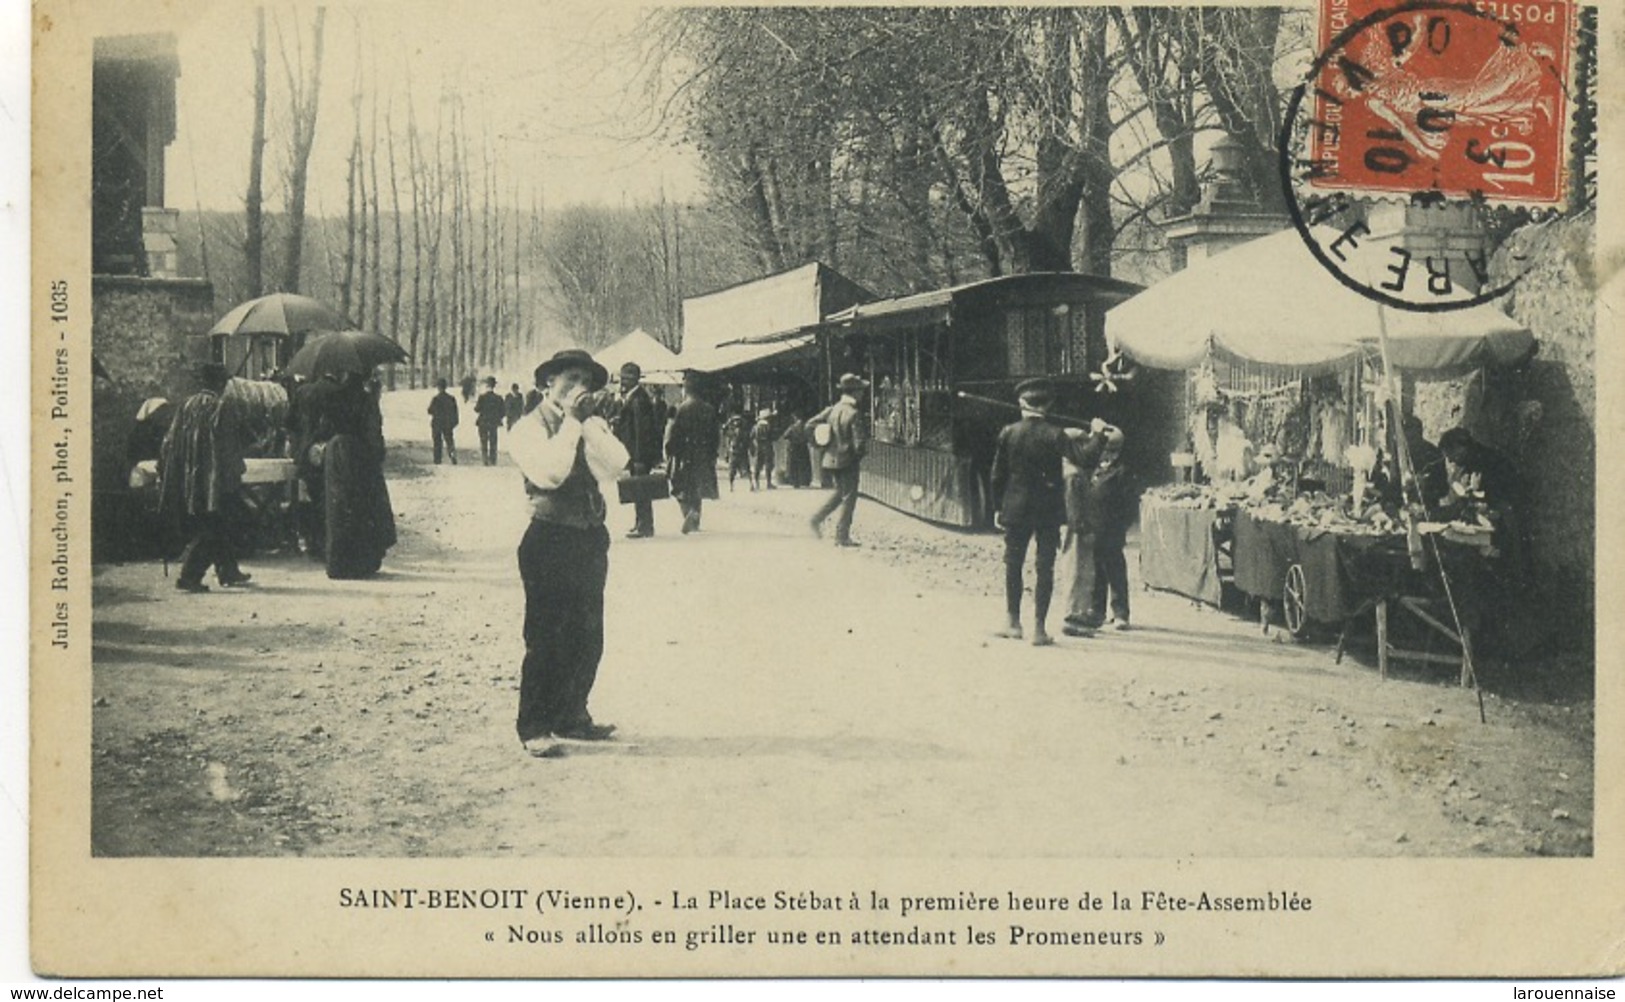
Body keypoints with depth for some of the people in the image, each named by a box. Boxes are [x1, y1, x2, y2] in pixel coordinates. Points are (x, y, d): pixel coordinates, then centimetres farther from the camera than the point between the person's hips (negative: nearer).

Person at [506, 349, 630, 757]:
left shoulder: (594, 426, 12)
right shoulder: (529, 428, -5)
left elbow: (615, 465, -6)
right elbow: (548, 473, -22)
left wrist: (588, 420, -11)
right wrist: (570, 421, -17)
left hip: (591, 538, 6)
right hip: (550, 538, -6)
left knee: (587, 637, 12)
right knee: (545, 638, -4)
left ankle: (571, 716, 25)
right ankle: (533, 727, 5)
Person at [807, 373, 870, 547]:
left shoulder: (833, 409, 2)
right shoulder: (855, 413, -17)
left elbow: (810, 423, 9)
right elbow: (859, 442, -21)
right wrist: (860, 454, 0)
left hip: (832, 459, 7)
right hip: (848, 460, -7)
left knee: (840, 492, 25)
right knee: (848, 498, 3)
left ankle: (817, 518, 16)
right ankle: (842, 536, 5)